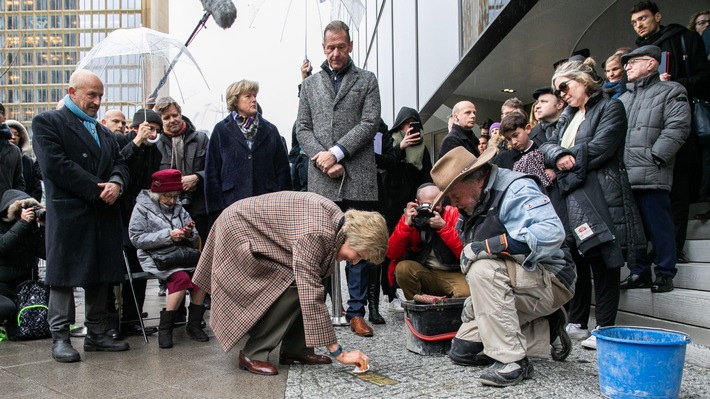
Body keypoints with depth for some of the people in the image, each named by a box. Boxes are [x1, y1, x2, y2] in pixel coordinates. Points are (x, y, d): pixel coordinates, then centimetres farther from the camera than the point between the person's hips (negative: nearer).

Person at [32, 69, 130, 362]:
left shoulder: (102, 131, 22)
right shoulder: (48, 122, 0)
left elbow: (119, 162, 16)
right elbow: (55, 164, -13)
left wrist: (116, 182, -8)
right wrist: (97, 190, -14)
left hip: (104, 214, 7)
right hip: (68, 213, -6)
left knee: (101, 275, 10)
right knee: (64, 275, 0)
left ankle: (96, 334, 20)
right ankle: (60, 338, 10)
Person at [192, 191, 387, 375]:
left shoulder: (338, 218, -7)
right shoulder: (313, 234, -35)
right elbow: (311, 296, -34)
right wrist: (339, 353, -29)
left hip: (263, 232, 9)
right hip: (239, 230, -9)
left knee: (303, 285, -3)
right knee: (290, 288, -19)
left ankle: (294, 349, 7)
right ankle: (252, 354, -7)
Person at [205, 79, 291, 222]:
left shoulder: (270, 130, 12)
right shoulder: (222, 130, 6)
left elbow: (282, 168, 10)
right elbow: (212, 171, 4)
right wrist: (217, 208, -3)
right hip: (232, 203, -2)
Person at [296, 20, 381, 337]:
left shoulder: (367, 80, 11)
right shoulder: (310, 84, 18)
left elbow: (370, 123, -1)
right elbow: (302, 128, 11)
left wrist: (336, 152, -10)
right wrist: (322, 158, -7)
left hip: (359, 177, -1)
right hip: (321, 179, 2)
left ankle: (356, 311, 11)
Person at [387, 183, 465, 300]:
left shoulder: (453, 214, -5)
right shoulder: (410, 216, 0)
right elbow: (392, 254, -9)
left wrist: (443, 227, -22)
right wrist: (406, 225, -19)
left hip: (452, 274, -2)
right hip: (423, 273, 2)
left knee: (465, 293, -32)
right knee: (403, 268, -26)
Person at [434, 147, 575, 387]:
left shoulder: (517, 189, -18)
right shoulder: (475, 204, 8)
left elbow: (550, 233, -35)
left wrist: (487, 246, -34)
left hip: (549, 282, -9)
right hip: (508, 285, 9)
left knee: (483, 269, -35)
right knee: (463, 350, 8)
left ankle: (512, 361, -27)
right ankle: (543, 333, 10)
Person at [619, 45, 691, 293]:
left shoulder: (671, 92, 5)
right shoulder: (623, 100, 25)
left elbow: (677, 128, -9)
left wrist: (654, 157, -16)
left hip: (652, 176, -6)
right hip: (624, 176, 7)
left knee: (658, 226, -4)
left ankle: (665, 274, 7)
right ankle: (639, 272, 18)